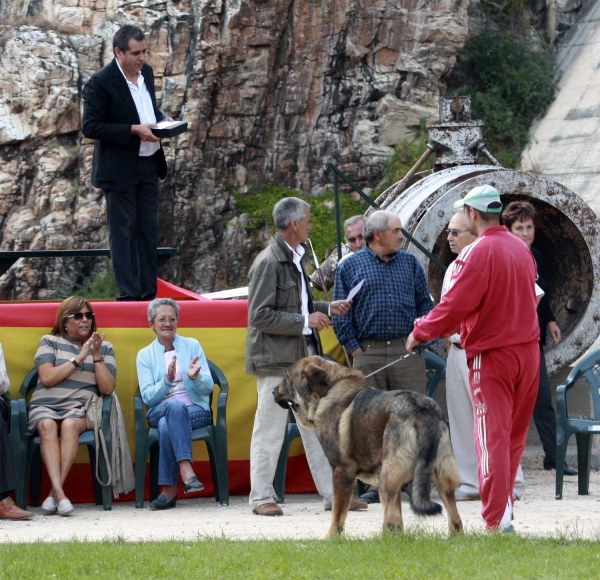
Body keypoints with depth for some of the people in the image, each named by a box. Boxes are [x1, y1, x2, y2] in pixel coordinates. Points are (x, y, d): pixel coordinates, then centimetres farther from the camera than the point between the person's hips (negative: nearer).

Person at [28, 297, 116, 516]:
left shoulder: (104, 348, 16)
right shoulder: (50, 342, 14)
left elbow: (107, 388, 4)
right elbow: (47, 378, -2)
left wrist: (97, 355, -5)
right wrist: (79, 357, -3)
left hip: (80, 409, 0)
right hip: (44, 407, 0)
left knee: (70, 424, -36)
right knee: (47, 425, -36)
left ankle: (55, 492, -39)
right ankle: (59, 492, -48)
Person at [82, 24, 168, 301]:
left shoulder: (146, 72, 6)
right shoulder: (101, 82, -16)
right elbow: (90, 127, -18)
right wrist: (134, 130, -23)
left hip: (149, 164, 7)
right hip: (120, 169, -7)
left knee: (148, 229, 11)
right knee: (123, 232, 0)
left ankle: (148, 292, 17)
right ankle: (128, 294, 5)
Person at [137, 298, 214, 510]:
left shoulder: (192, 346, 11)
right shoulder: (145, 355, 11)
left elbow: (208, 387, 4)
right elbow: (148, 397, 1)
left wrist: (195, 377, -19)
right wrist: (167, 380, -17)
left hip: (196, 411, 0)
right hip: (159, 412, 0)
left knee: (166, 425, -36)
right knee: (175, 405, -38)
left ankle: (170, 489, -39)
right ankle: (186, 469, -49)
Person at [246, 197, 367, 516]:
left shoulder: (294, 259, 16)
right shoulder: (269, 262, -14)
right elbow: (260, 315, -19)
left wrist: (326, 309, 12)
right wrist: (304, 321, -19)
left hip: (304, 357, 9)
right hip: (275, 358, -9)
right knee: (270, 430, -1)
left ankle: (332, 493, 10)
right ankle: (262, 497, 6)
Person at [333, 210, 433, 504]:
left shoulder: (410, 263, 13)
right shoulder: (350, 266, 6)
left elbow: (425, 304, 14)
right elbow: (340, 314, 6)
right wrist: (354, 347, -2)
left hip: (407, 350, 1)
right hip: (368, 353, -1)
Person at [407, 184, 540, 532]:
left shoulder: (479, 252, -15)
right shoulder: (521, 249, 8)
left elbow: (456, 304, -18)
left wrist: (421, 332, -2)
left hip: (492, 355, -7)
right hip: (528, 351, 7)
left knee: (493, 435, -6)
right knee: (515, 434, 14)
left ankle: (498, 520, -11)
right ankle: (505, 509, 22)